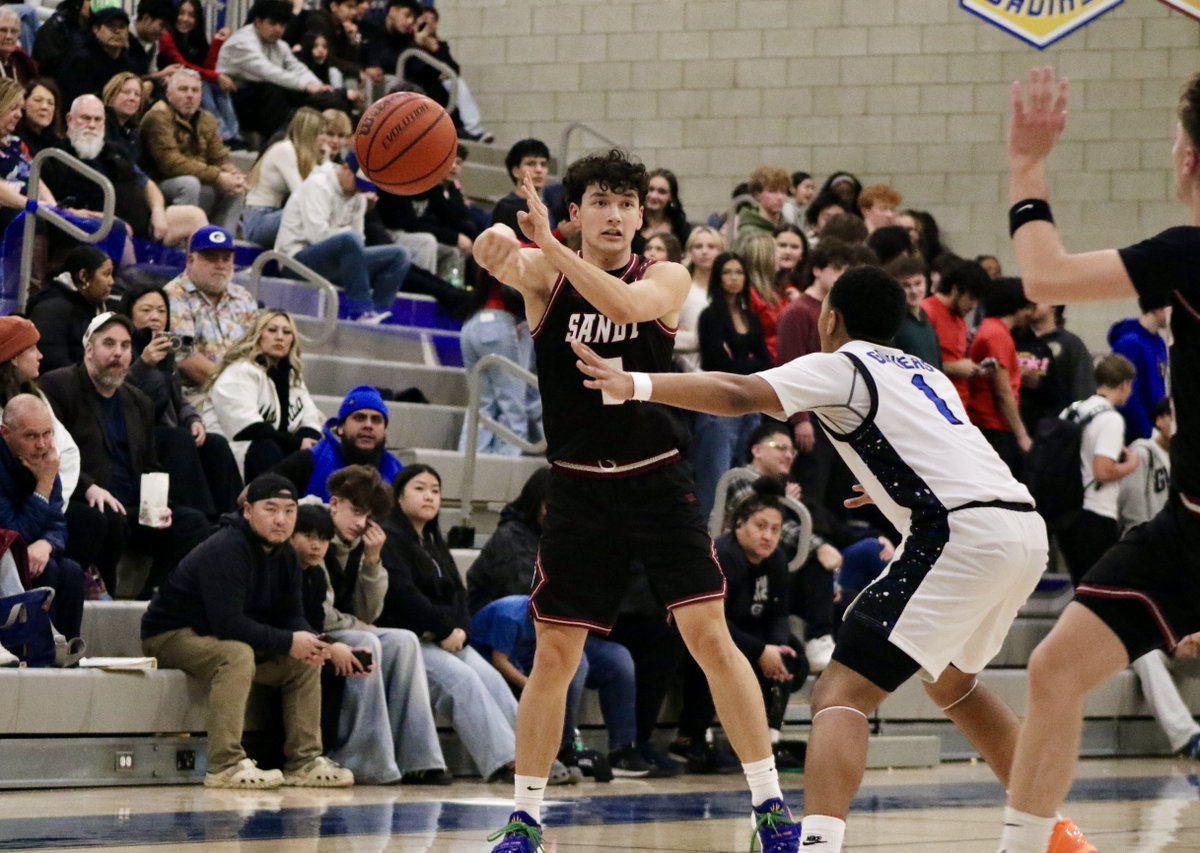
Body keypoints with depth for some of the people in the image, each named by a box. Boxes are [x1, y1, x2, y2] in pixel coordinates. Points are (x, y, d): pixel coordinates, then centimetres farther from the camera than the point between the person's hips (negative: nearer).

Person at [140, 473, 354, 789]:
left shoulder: (284, 556, 3)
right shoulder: (225, 551, -26)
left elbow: (290, 616, 6)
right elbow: (228, 623, -33)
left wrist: (309, 642, -19)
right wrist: (288, 642, -29)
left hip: (226, 638, 9)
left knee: (306, 662, 1)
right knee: (237, 655, -37)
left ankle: (303, 761, 0)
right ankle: (225, 765, -38)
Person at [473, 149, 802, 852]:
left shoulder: (666, 279, -2)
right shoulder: (544, 275, -1)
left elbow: (625, 305, -25)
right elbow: (497, 258, -24)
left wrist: (550, 246, -38)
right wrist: (498, 245, -49)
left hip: (657, 482, -1)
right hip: (579, 489, 1)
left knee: (710, 636, -9)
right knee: (554, 656, 3)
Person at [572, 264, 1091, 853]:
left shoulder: (840, 366, 5)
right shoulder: (922, 373, 27)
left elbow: (740, 394, -11)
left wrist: (635, 384, -18)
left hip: (964, 534, -8)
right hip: (1026, 526, 8)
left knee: (841, 694, -11)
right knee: (950, 682, 33)